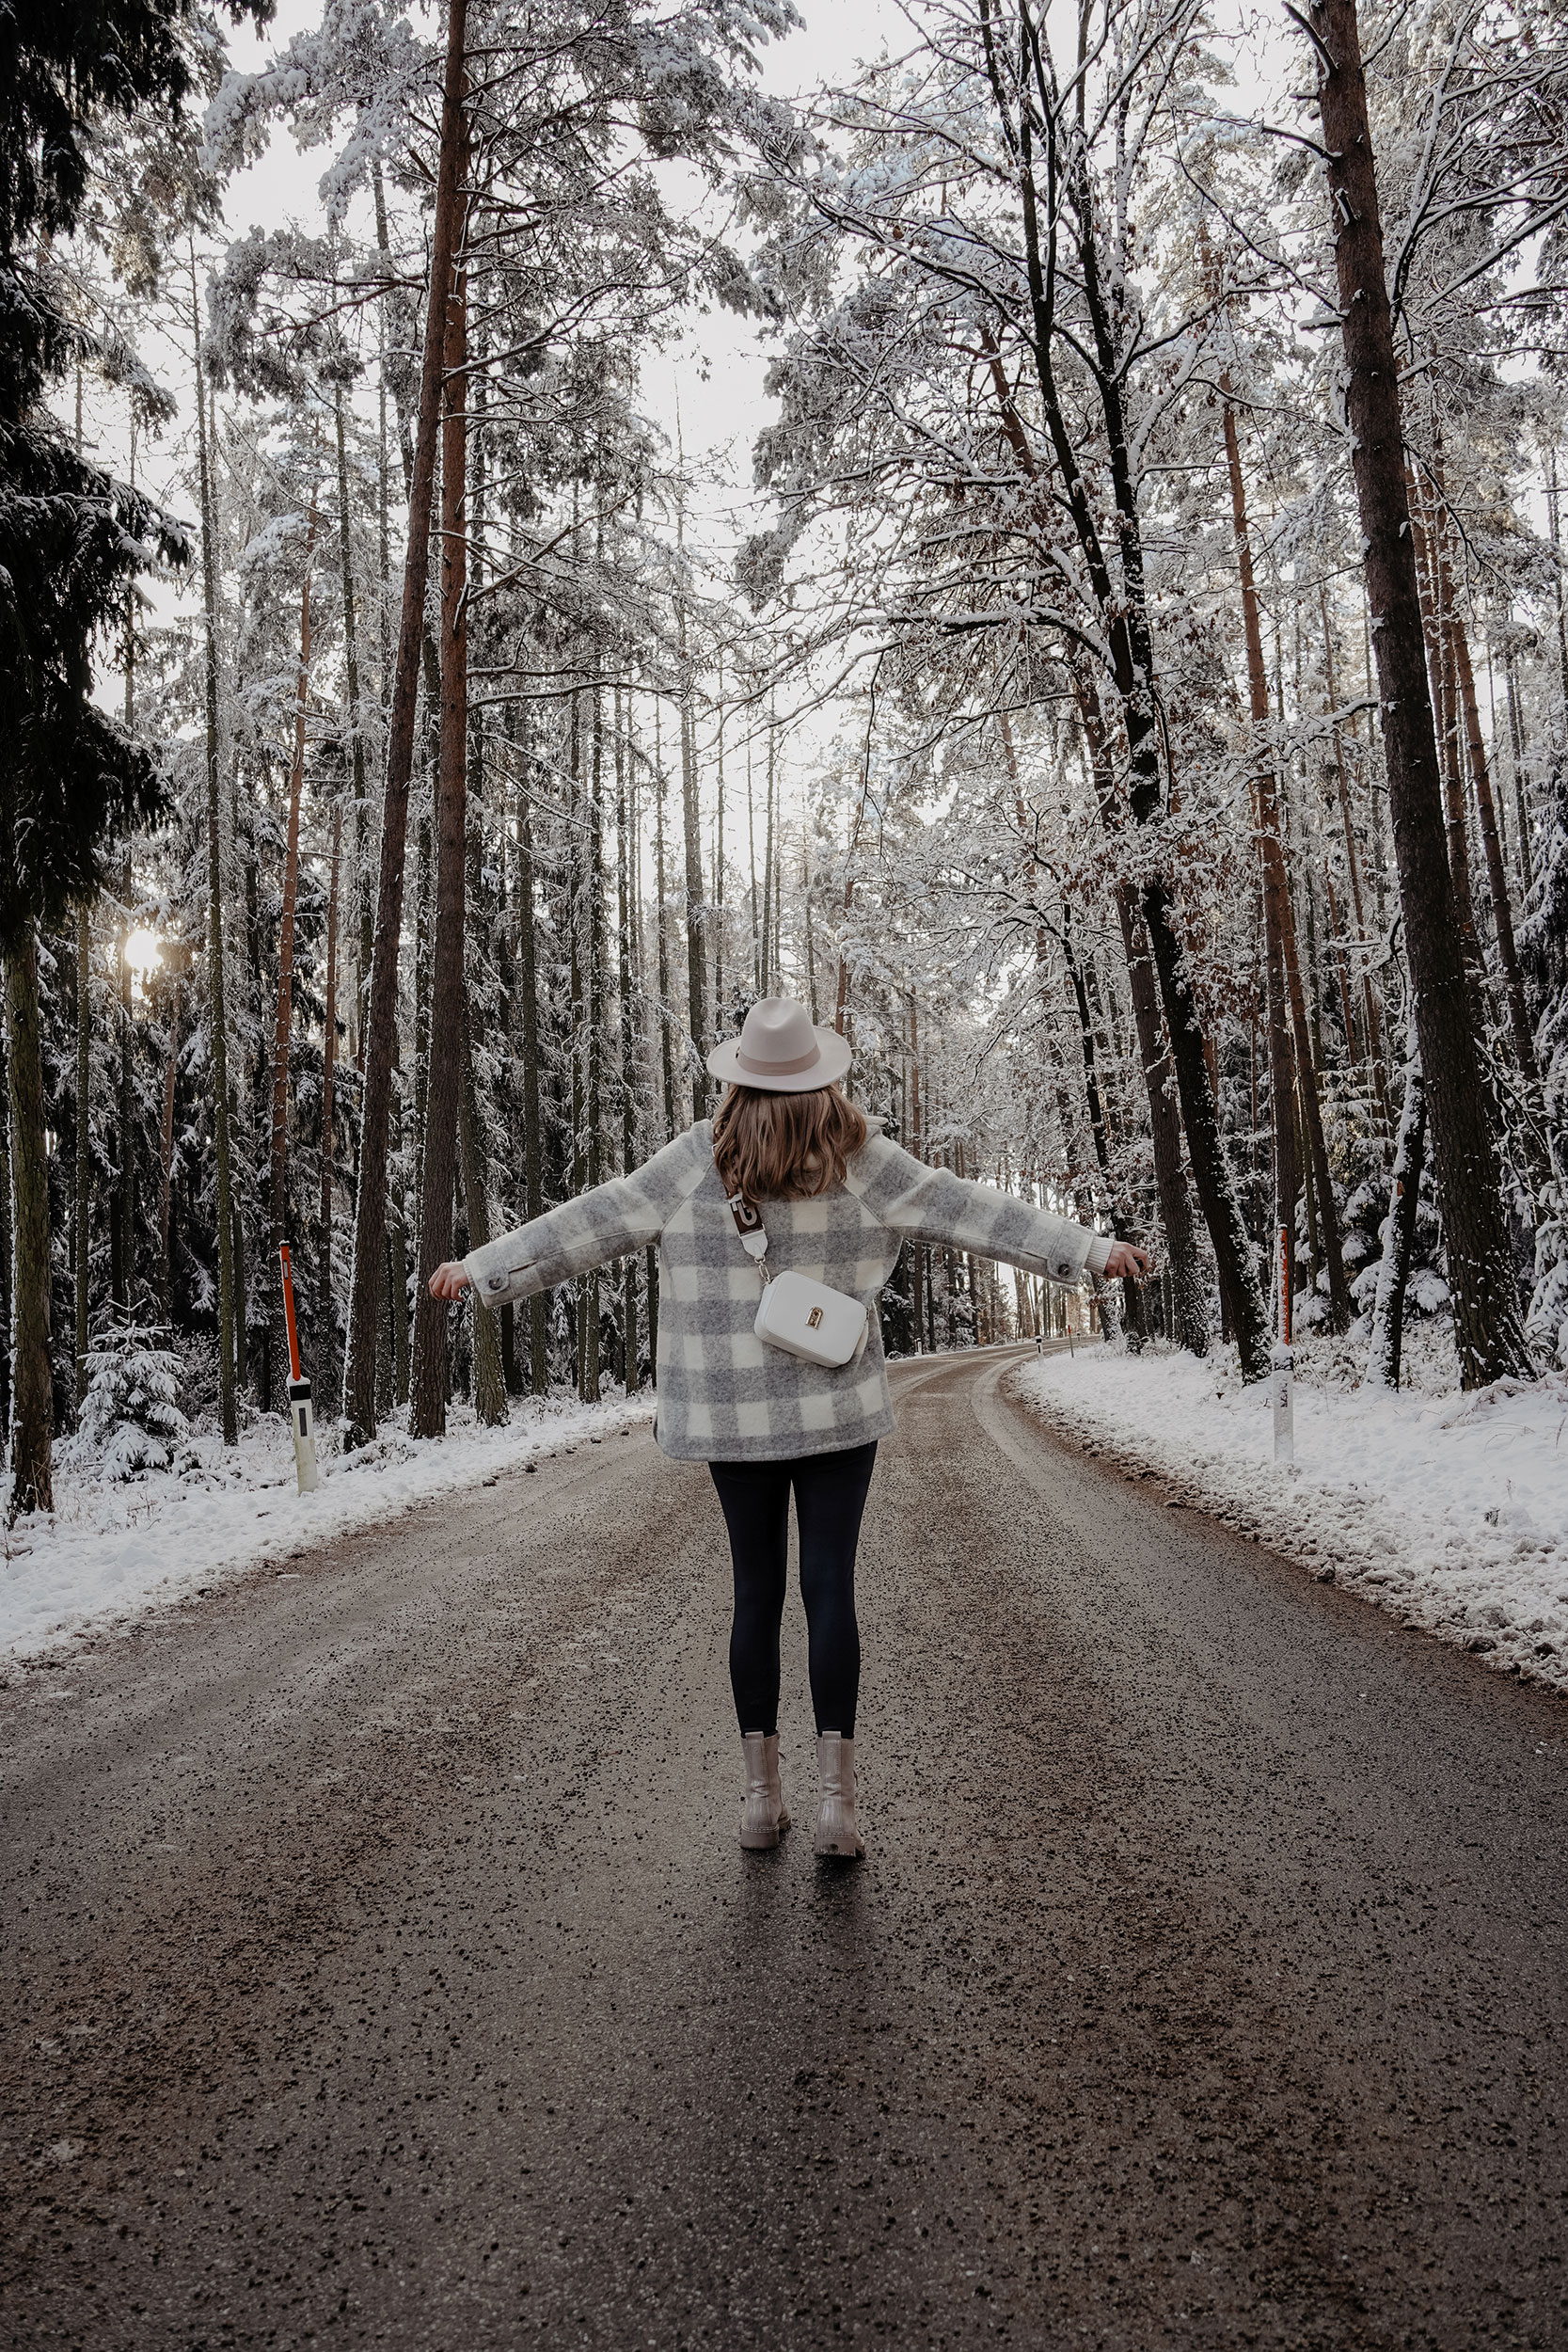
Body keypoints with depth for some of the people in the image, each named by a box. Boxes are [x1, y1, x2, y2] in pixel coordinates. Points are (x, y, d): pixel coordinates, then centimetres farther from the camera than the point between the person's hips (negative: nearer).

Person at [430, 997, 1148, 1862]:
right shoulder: (859, 1158, -6)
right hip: (837, 1409, -1)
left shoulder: (696, 1161, -6)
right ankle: (836, 1795, 4)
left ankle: (761, 1793, 15)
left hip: (734, 1416, 1)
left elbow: (585, 1226, -4)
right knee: (830, 1588, 4)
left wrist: (483, 1270, 6)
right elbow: (969, 1211, -5)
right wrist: (1092, 1249, 1)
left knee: (755, 1592, 9)